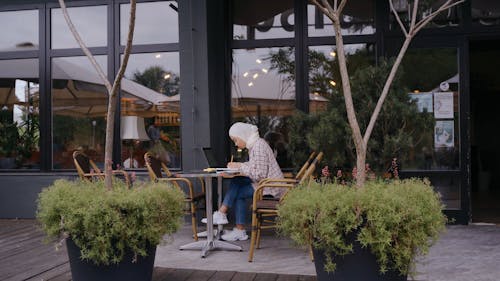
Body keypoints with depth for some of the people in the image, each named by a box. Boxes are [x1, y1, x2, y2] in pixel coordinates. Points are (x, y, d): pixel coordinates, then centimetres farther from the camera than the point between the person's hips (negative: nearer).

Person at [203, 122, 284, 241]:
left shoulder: (259, 146, -19)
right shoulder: (253, 145, 13)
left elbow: (259, 174, -24)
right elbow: (253, 167, 17)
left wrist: (240, 166, -16)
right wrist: (237, 166, 2)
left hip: (269, 187, -9)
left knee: (237, 192, -12)